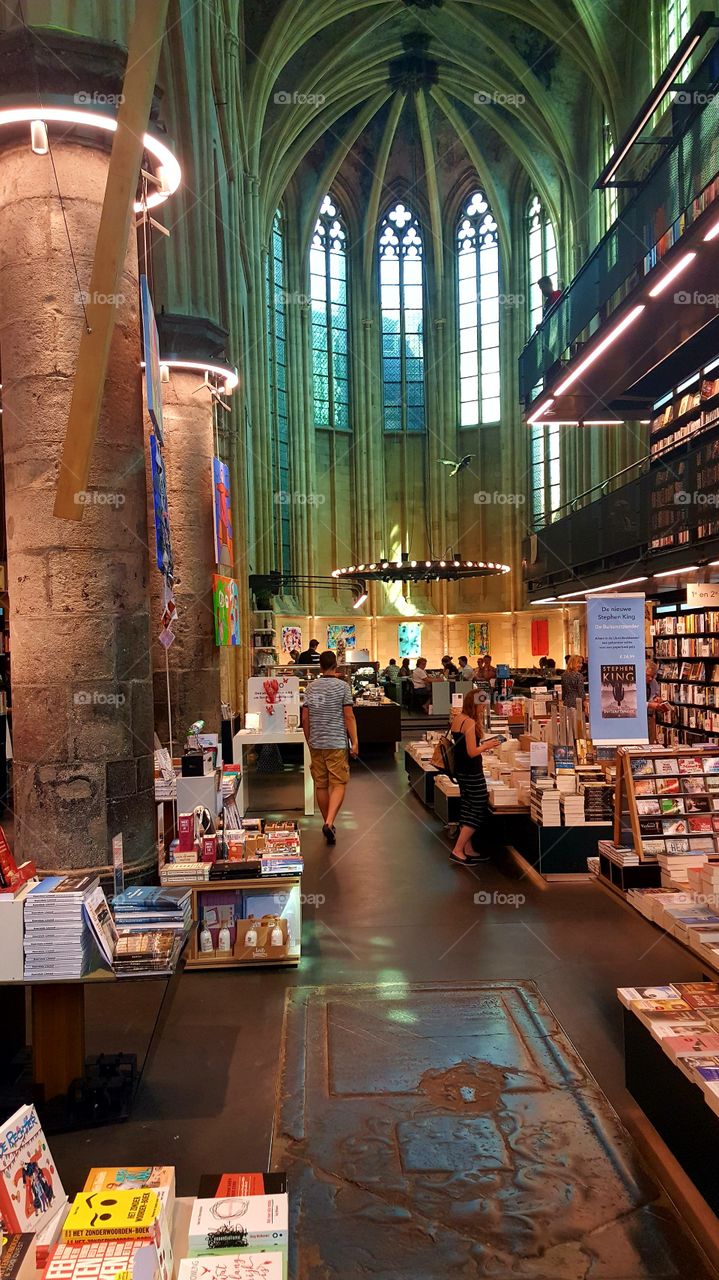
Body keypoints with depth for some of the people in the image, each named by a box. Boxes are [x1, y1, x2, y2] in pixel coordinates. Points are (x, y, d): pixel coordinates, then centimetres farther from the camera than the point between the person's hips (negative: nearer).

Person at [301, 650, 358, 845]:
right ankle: (329, 823, -19)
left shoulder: (310, 687, 6)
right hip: (337, 743, -4)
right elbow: (349, 717, -9)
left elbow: (305, 719, 8)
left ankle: (327, 824, 23)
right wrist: (354, 742, -4)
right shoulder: (342, 686, -6)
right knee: (338, 784, -2)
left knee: (321, 785, 11)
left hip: (316, 743, 4)